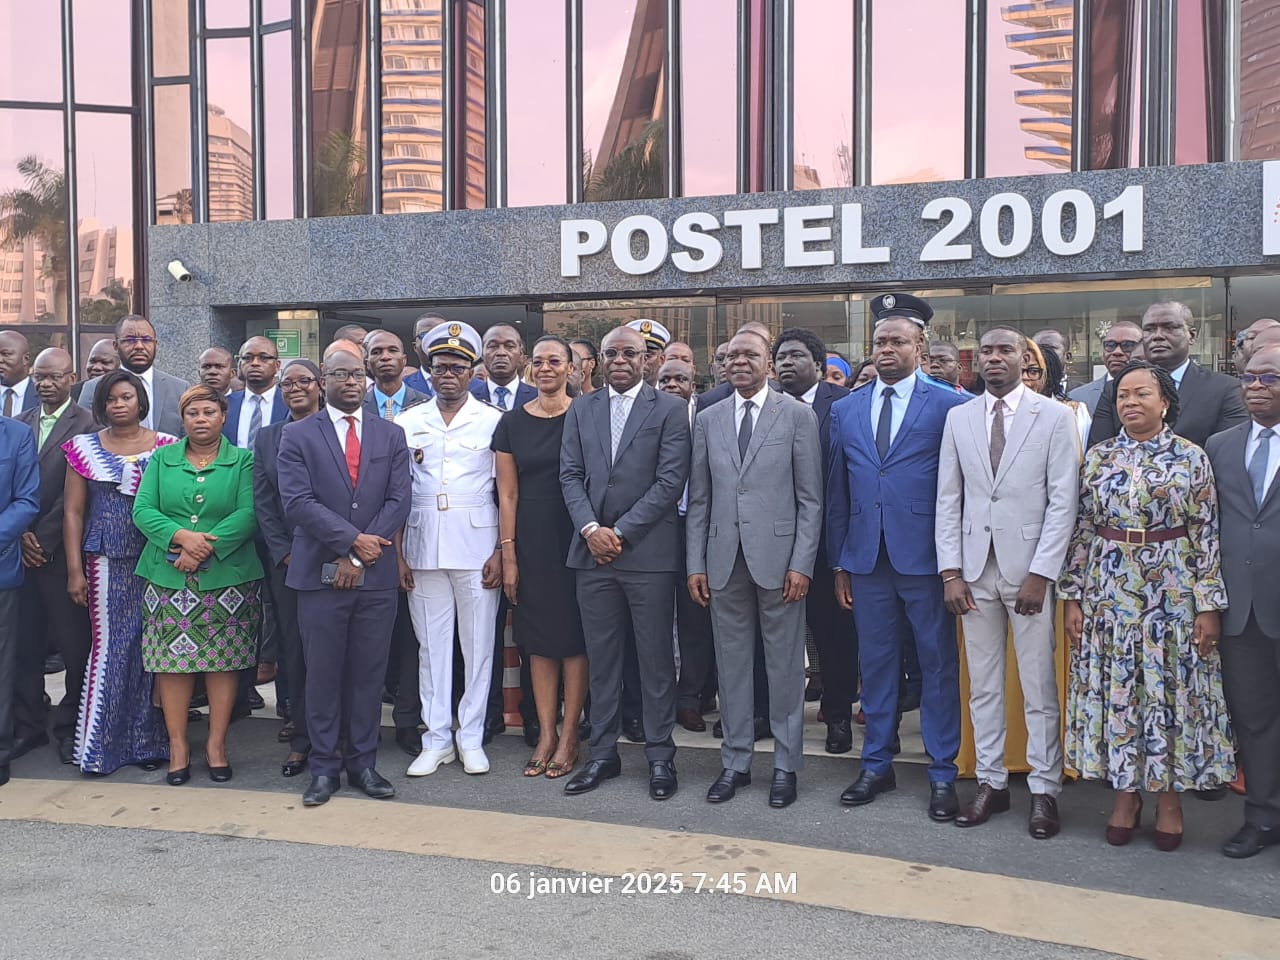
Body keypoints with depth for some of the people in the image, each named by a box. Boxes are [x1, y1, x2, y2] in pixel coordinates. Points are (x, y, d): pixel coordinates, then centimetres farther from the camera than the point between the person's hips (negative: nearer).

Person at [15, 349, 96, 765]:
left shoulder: (86, 425, -5)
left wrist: (42, 539, -9)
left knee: (74, 645, 2)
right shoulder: (20, 424, 13)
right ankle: (28, 726, 22)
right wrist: (21, 535, -4)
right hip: (23, 553, 5)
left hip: (61, 552, -5)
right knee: (26, 644, 10)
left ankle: (70, 727, 14)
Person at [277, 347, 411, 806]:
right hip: (320, 574, -2)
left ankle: (362, 763, 19)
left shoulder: (391, 435, 10)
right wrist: (353, 539, -15)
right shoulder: (298, 435, 3)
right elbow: (298, 502, -8)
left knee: (369, 672, 8)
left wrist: (357, 558, -8)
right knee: (323, 673, 5)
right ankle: (324, 767, 17)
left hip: (377, 575, 2)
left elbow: (398, 501, 1)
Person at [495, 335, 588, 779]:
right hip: (530, 539, 3)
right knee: (538, 638, 8)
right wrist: (508, 556, 0)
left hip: (576, 538, -2)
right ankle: (546, 735, 18)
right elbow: (507, 494, 4)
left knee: (573, 634, 3)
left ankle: (569, 737, 13)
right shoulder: (512, 422, 5)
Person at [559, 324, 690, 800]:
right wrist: (591, 528, -8)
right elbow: (571, 475, 8)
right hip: (593, 549, 4)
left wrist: (621, 531, -11)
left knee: (656, 658, 4)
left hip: (648, 551, -3)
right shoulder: (581, 408, 12)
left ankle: (660, 756, 15)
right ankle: (603, 754, 21)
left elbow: (671, 479, -8)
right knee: (600, 658, 10)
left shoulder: (670, 408, 0)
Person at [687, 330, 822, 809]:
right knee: (731, 663, 10)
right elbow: (699, 499, 10)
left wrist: (802, 564, -9)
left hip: (778, 558, -3)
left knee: (784, 665, 5)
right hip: (724, 561, 3)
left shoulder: (798, 417, 1)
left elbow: (810, 499, -2)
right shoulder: (708, 420, 10)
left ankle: (786, 764, 19)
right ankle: (735, 761, 23)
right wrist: (695, 564, 4)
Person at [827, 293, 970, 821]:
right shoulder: (846, 409, 10)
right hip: (866, 557, 4)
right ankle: (877, 764, 25)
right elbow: (836, 491, 12)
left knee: (938, 664, 4)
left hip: (926, 556, -3)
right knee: (875, 662, 12)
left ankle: (942, 772, 17)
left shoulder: (950, 405, -2)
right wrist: (839, 560, 9)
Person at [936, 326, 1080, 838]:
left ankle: (1044, 790, 15)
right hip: (975, 568, 3)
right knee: (982, 685, 9)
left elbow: (1064, 501, -5)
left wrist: (1040, 574, -11)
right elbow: (948, 499, 7)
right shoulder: (958, 418, 9)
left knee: (1039, 686, 3)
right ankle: (991, 783, 21)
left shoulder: (1054, 416, 0)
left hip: (1031, 568, -3)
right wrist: (950, 572, 0)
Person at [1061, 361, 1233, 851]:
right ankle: (1125, 792, 21)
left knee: (1171, 688, 5)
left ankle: (1169, 796, 21)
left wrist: (1209, 605, -6)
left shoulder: (1190, 457, -2)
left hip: (1172, 593, -2)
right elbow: (1082, 530, 6)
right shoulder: (1099, 457, 4)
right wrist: (1072, 597, 2)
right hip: (1109, 592, 2)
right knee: (1114, 690, 6)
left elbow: (1205, 535, -2)